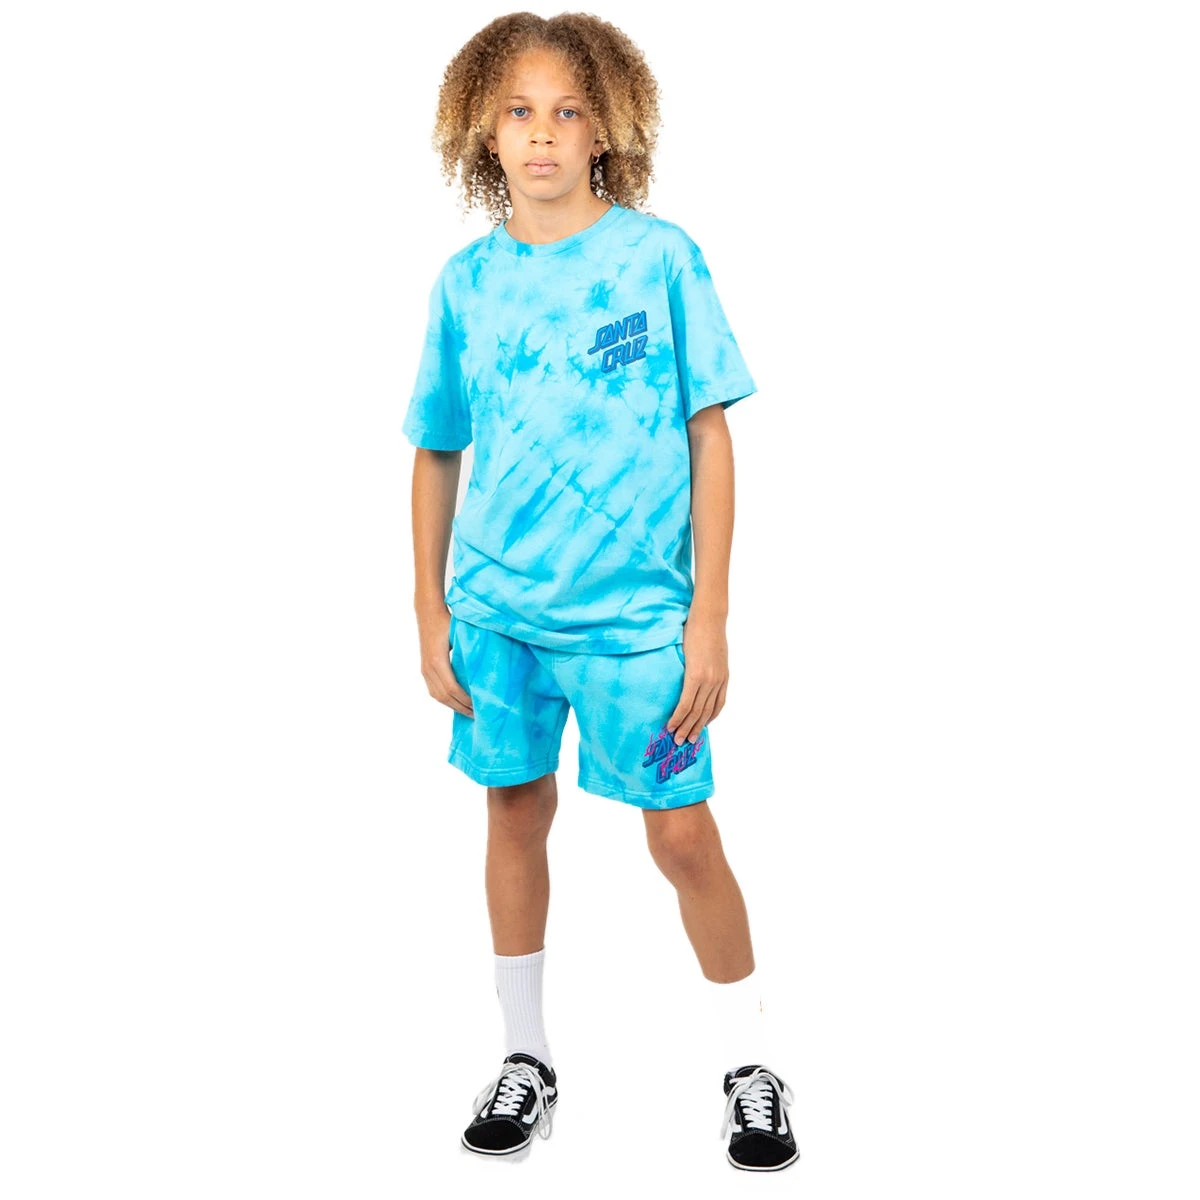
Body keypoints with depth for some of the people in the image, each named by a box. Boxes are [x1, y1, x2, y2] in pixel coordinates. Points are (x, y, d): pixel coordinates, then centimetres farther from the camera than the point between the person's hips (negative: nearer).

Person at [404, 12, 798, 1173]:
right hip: (497, 606, 3)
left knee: (682, 836, 0)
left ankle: (749, 1066, 20)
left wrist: (709, 618, -8)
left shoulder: (660, 256, -5)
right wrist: (431, 615, 7)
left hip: (635, 609, -3)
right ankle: (526, 1060, 31)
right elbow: (436, 455, 10)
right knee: (516, 816, 13)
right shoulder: (466, 280, 3)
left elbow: (710, 438, -4)